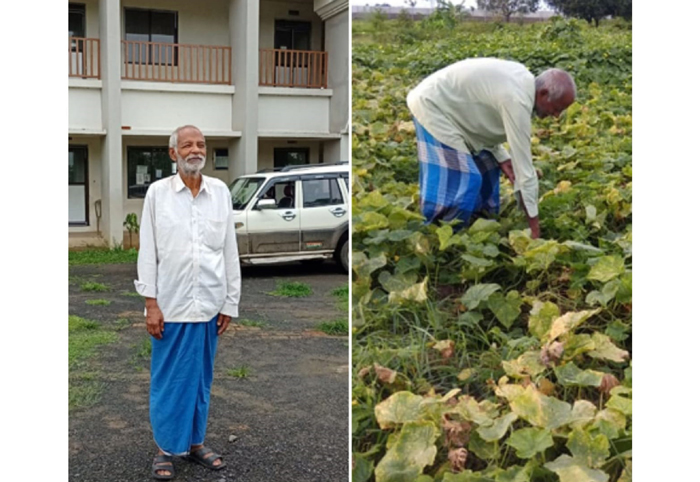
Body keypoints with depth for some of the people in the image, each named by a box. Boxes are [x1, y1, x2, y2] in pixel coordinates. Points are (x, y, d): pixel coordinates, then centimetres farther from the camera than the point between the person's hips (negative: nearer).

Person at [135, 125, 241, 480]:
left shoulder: (220, 192, 3)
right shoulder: (157, 192, -2)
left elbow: (230, 250, 6)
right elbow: (147, 251, -3)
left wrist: (230, 302, 5)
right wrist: (151, 303, -8)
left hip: (209, 305, 2)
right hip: (171, 305, -2)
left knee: (201, 379, 12)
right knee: (168, 380, 6)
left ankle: (196, 443, 26)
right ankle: (166, 448, 19)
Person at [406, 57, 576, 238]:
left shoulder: (523, 80, 0)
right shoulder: (517, 101, -29)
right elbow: (524, 165, -27)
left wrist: (501, 157, 0)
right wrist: (534, 223, -21)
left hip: (446, 105, 10)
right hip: (432, 106, -10)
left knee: (486, 168, 14)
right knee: (461, 180, -15)